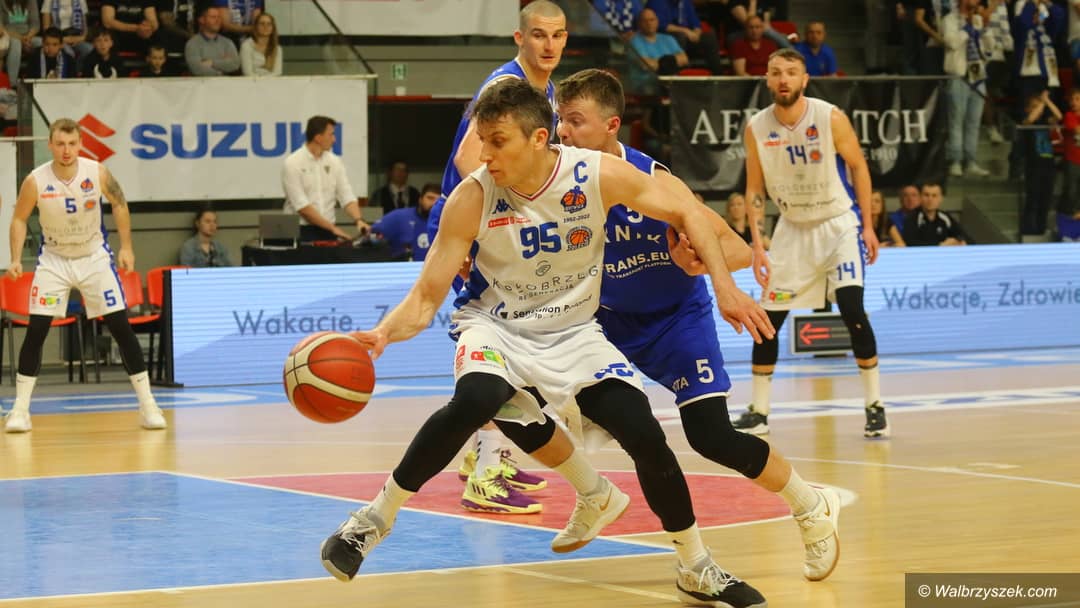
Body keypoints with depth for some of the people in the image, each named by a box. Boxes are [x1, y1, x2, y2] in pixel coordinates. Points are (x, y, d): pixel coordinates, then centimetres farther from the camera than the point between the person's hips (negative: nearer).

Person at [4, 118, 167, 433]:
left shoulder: (97, 173, -17)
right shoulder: (36, 181, -18)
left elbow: (119, 204, 1)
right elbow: (19, 218, -4)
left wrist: (126, 247, -3)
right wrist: (16, 259, -14)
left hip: (94, 257, 0)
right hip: (54, 259, 0)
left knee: (121, 327, -4)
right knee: (36, 330, -9)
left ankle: (148, 405, 2)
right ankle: (20, 409, -1)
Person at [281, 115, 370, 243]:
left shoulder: (334, 162, 7)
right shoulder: (292, 163, -10)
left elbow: (346, 197, 4)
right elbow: (301, 205, -16)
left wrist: (358, 220, -16)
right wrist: (332, 227, -18)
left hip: (327, 231, 5)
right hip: (301, 231, -5)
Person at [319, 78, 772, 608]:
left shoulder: (599, 175, -19)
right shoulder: (471, 198, -22)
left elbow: (686, 213, -4)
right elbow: (426, 298, -19)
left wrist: (724, 287, -12)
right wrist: (383, 334, -39)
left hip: (573, 332, 2)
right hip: (496, 328, -2)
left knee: (646, 437, -12)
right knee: (474, 401, -35)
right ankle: (378, 515, -18)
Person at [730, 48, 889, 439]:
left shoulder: (830, 118, -16)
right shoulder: (757, 128, -8)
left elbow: (858, 167, -4)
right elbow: (755, 189, 1)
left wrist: (867, 226, -6)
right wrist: (757, 244, -6)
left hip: (838, 223, -3)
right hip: (792, 228, 3)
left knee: (852, 310, -16)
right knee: (768, 318, 0)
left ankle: (875, 406, -4)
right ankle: (758, 412, 12)